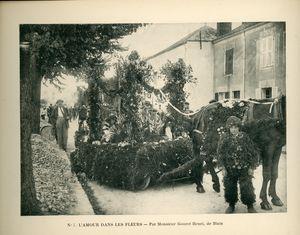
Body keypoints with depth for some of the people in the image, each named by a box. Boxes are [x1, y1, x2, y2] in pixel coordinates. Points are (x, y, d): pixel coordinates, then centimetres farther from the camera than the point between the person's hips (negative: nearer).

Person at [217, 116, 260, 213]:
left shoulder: (244, 137, -4)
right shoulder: (224, 138, -1)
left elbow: (253, 152, 1)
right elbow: (220, 153, 4)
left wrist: (251, 167, -2)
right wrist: (224, 167, 1)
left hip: (244, 169, -1)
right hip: (230, 169, 2)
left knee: (246, 187, -1)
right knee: (229, 187, 9)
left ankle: (250, 206, 18)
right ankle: (231, 205, 29)